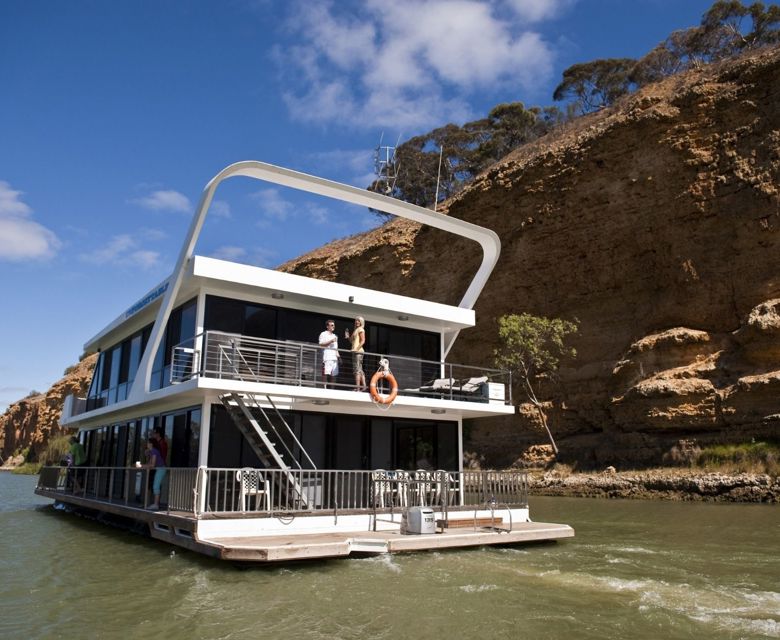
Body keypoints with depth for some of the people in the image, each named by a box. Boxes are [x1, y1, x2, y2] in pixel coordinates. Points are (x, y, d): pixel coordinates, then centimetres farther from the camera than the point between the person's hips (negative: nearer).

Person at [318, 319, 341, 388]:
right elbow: (321, 344, -8)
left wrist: (338, 355, 17)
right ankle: (324, 387, -15)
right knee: (326, 373, -13)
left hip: (334, 357, 7)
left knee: (334, 374, 2)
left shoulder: (335, 336, 27)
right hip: (327, 357, -7)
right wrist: (330, 341, -14)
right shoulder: (323, 334, 4)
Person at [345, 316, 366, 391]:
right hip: (355, 352, 10)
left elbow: (363, 341, -13)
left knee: (357, 369, -14)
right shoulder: (355, 330, 23)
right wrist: (348, 337, 7)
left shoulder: (361, 329, -2)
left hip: (358, 351, -10)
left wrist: (357, 348, -23)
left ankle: (357, 387, -18)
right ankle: (364, 386, 10)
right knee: (360, 370, 9)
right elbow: (352, 342, 23)